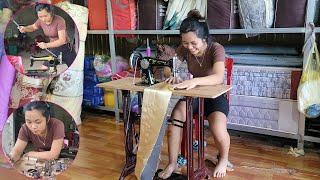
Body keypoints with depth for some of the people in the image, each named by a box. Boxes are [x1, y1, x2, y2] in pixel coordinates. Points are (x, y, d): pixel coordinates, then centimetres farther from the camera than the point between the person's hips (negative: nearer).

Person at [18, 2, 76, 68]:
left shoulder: (59, 20, -24)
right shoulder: (41, 21, -6)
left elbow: (62, 40, -30)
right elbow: (33, 27, 17)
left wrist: (46, 45, -41)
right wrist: (25, 29, -5)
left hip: (66, 49, -5)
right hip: (53, 50, 5)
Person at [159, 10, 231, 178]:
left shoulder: (216, 49, -23)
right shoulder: (184, 49, -10)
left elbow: (218, 77, -38)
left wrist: (194, 81, -56)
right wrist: (172, 76, -32)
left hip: (215, 95, -3)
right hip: (193, 95, 4)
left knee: (218, 131, -28)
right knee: (173, 123, -24)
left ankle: (223, 158, 7)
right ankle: (172, 163, -5)